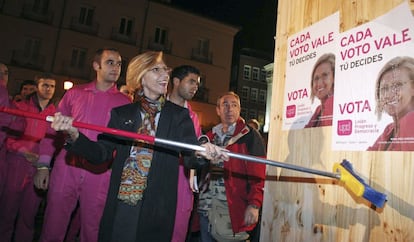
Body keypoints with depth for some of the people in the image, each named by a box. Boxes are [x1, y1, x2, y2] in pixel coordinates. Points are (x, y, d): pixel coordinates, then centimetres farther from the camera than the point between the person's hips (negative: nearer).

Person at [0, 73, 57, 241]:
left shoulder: (55, 113, 7)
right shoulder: (22, 107, 6)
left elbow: (50, 141, 4)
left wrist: (44, 165, -10)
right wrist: (24, 153, -12)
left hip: (40, 169, 1)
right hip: (17, 165, 0)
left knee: (29, 213, 8)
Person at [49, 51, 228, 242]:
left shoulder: (179, 115, 1)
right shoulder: (121, 114, 5)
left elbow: (189, 157, -8)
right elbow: (101, 153, 0)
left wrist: (201, 153, -31)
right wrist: (75, 134, -17)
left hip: (157, 209, -1)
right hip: (119, 205, 1)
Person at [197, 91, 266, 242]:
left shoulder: (250, 135, -3)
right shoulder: (211, 135, 12)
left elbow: (257, 174, -9)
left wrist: (254, 204, -16)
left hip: (233, 207, -5)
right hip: (207, 206, 5)